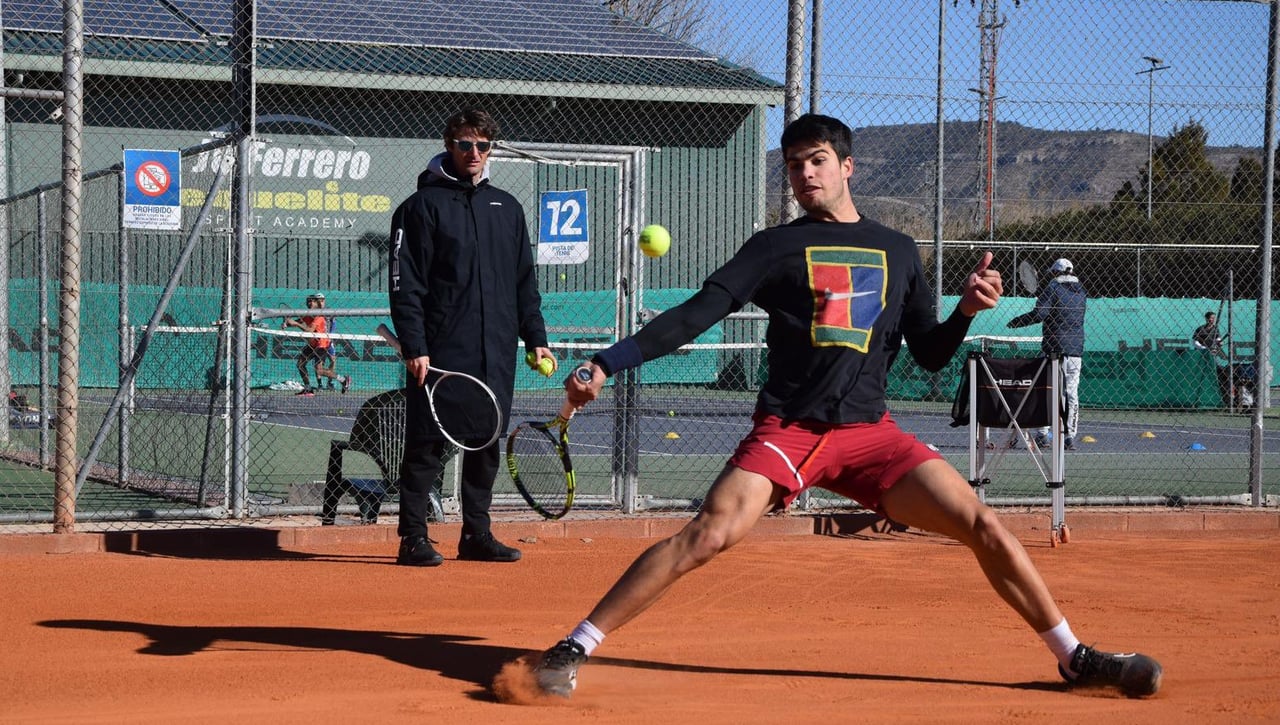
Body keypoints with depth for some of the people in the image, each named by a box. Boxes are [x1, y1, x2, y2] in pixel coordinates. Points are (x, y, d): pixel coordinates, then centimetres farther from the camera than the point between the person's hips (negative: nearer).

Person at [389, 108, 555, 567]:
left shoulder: (506, 208, 16)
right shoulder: (422, 206, 0)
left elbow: (525, 282, 20)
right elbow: (405, 283, -5)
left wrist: (535, 338, 13)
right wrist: (414, 347, -13)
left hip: (496, 355, 5)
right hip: (440, 353, -5)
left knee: (487, 444, 7)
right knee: (427, 445, -3)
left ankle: (476, 535, 16)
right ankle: (413, 538, 1)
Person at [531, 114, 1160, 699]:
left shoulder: (898, 251, 16)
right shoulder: (776, 247, 7)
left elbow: (930, 355, 17)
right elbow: (696, 315, -3)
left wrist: (967, 310, -4)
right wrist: (606, 364, -14)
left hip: (870, 433, 3)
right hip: (786, 429, -3)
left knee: (984, 527, -6)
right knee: (709, 533, -24)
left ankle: (1075, 657, 10)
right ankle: (572, 649, -18)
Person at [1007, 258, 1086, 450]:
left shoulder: (1053, 288, -5)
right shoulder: (1081, 291, 12)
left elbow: (1038, 314, -14)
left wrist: (1015, 322, -2)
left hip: (1055, 348, -5)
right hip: (1076, 348, 5)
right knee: (1071, 393, 4)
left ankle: (1042, 434, -2)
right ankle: (1070, 436, 1)